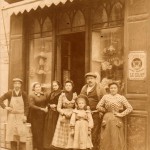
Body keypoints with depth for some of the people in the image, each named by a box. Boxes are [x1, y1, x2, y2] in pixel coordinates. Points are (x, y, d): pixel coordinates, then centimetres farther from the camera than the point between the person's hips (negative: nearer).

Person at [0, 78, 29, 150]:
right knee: (12, 133, 4)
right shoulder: (9, 93, -2)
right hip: (11, 116, 1)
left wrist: (25, 115, -9)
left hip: (21, 116, -1)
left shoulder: (24, 94, -4)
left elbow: (26, 105, -2)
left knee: (22, 133, -5)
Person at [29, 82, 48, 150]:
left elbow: (47, 103, 17)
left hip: (43, 116, 3)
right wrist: (41, 109, -15)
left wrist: (46, 108, -4)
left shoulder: (44, 95, 10)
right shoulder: (31, 96, -2)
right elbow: (32, 105, -12)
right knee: (36, 132, -2)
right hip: (35, 116, -3)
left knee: (42, 132, 1)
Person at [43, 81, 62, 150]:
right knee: (49, 128, 5)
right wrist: (50, 105, -1)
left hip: (57, 113, -6)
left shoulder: (61, 94, -6)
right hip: (50, 113, 6)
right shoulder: (51, 93, 17)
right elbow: (48, 102, 18)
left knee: (55, 129, -7)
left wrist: (55, 106, -13)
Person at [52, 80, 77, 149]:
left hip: (72, 117, 1)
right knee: (62, 134, -3)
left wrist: (71, 113, -9)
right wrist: (65, 113, -13)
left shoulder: (75, 95, 5)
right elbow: (58, 108, 0)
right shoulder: (62, 96, 0)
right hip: (63, 117, -1)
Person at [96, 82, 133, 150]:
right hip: (107, 119, 1)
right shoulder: (105, 97, 3)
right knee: (106, 138, 4)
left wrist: (121, 114, -7)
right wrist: (106, 110, 4)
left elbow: (130, 108, -3)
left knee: (116, 139, 2)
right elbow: (98, 106, 4)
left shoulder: (121, 98, 0)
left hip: (117, 120, -1)